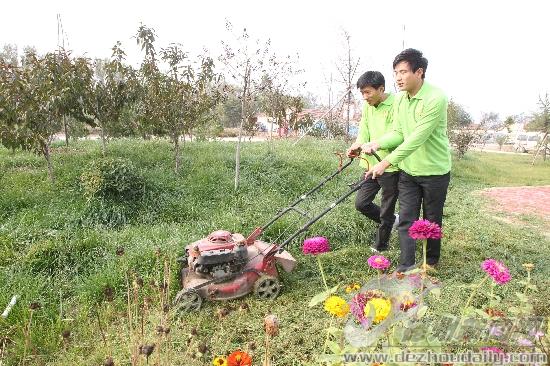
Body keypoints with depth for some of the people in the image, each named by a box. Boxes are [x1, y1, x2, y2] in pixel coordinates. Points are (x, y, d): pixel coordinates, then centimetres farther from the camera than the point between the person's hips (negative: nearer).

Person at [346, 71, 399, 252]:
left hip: (390, 168, -7)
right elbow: (363, 133, 5)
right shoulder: (367, 106, 7)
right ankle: (390, 220, 36)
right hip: (371, 164, 7)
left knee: (386, 212, 7)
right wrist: (356, 147, -15)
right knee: (361, 203, 11)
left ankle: (380, 248, 27)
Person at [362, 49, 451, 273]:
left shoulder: (435, 98, -23)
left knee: (432, 221, 13)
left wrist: (386, 163, -32)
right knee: (406, 219, 3)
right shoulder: (399, 99, 1)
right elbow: (397, 133, 3)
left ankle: (431, 262, 34)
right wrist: (377, 143, -18)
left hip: (434, 171, -5)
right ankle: (405, 267, 9)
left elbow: (417, 139, -29)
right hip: (407, 170, 5)